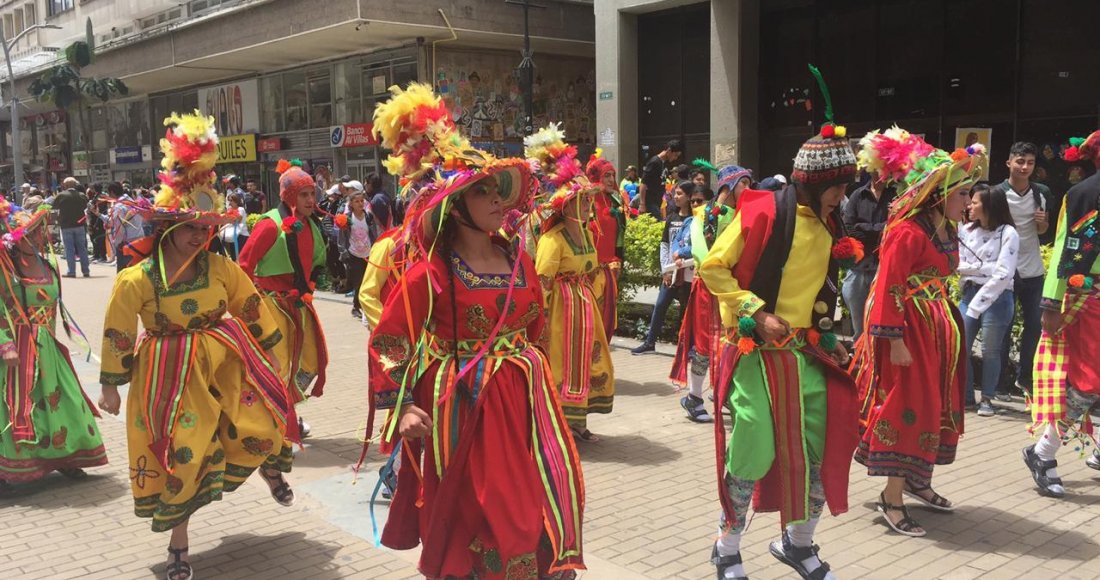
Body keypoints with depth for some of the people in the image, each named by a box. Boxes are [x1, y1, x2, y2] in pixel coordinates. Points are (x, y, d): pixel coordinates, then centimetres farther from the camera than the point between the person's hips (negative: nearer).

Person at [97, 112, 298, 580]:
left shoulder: (221, 269, -7)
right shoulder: (136, 280, -14)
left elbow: (253, 310, 5)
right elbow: (117, 335, -4)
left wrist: (269, 356, 12)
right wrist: (110, 385, 3)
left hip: (224, 363, 2)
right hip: (169, 376, -2)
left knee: (260, 427, -10)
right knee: (178, 457, 7)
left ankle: (266, 466, 31)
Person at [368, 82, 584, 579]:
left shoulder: (519, 262, 6)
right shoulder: (430, 272, -11)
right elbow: (388, 342, -10)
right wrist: (404, 407, -15)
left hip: (521, 402, 5)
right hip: (464, 406, -5)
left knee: (545, 504, 7)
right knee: (472, 524, 6)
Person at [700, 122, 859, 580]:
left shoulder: (827, 224, 9)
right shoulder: (763, 212, -13)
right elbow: (712, 268, -13)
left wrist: (828, 338, 11)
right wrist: (758, 313, -18)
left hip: (805, 353, 7)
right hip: (758, 352, -7)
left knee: (820, 448, 8)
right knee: (755, 451, -6)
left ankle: (798, 543, 29)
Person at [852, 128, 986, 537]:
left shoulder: (946, 228, 9)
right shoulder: (906, 231, -19)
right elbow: (889, 289, -21)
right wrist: (895, 341, -23)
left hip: (939, 328, 9)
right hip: (910, 329, -9)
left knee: (934, 405, 16)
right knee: (906, 407, -4)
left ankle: (916, 480, 32)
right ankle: (892, 498, 5)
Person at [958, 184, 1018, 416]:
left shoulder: (1007, 234, -9)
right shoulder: (966, 230, 5)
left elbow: (1003, 275, -15)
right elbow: (959, 265, 3)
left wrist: (977, 304, -17)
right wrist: (986, 267, -12)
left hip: (997, 298, -4)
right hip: (969, 294, 4)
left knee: (990, 352, 5)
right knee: (959, 348, 1)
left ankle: (987, 399, 18)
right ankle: (965, 396, 17)